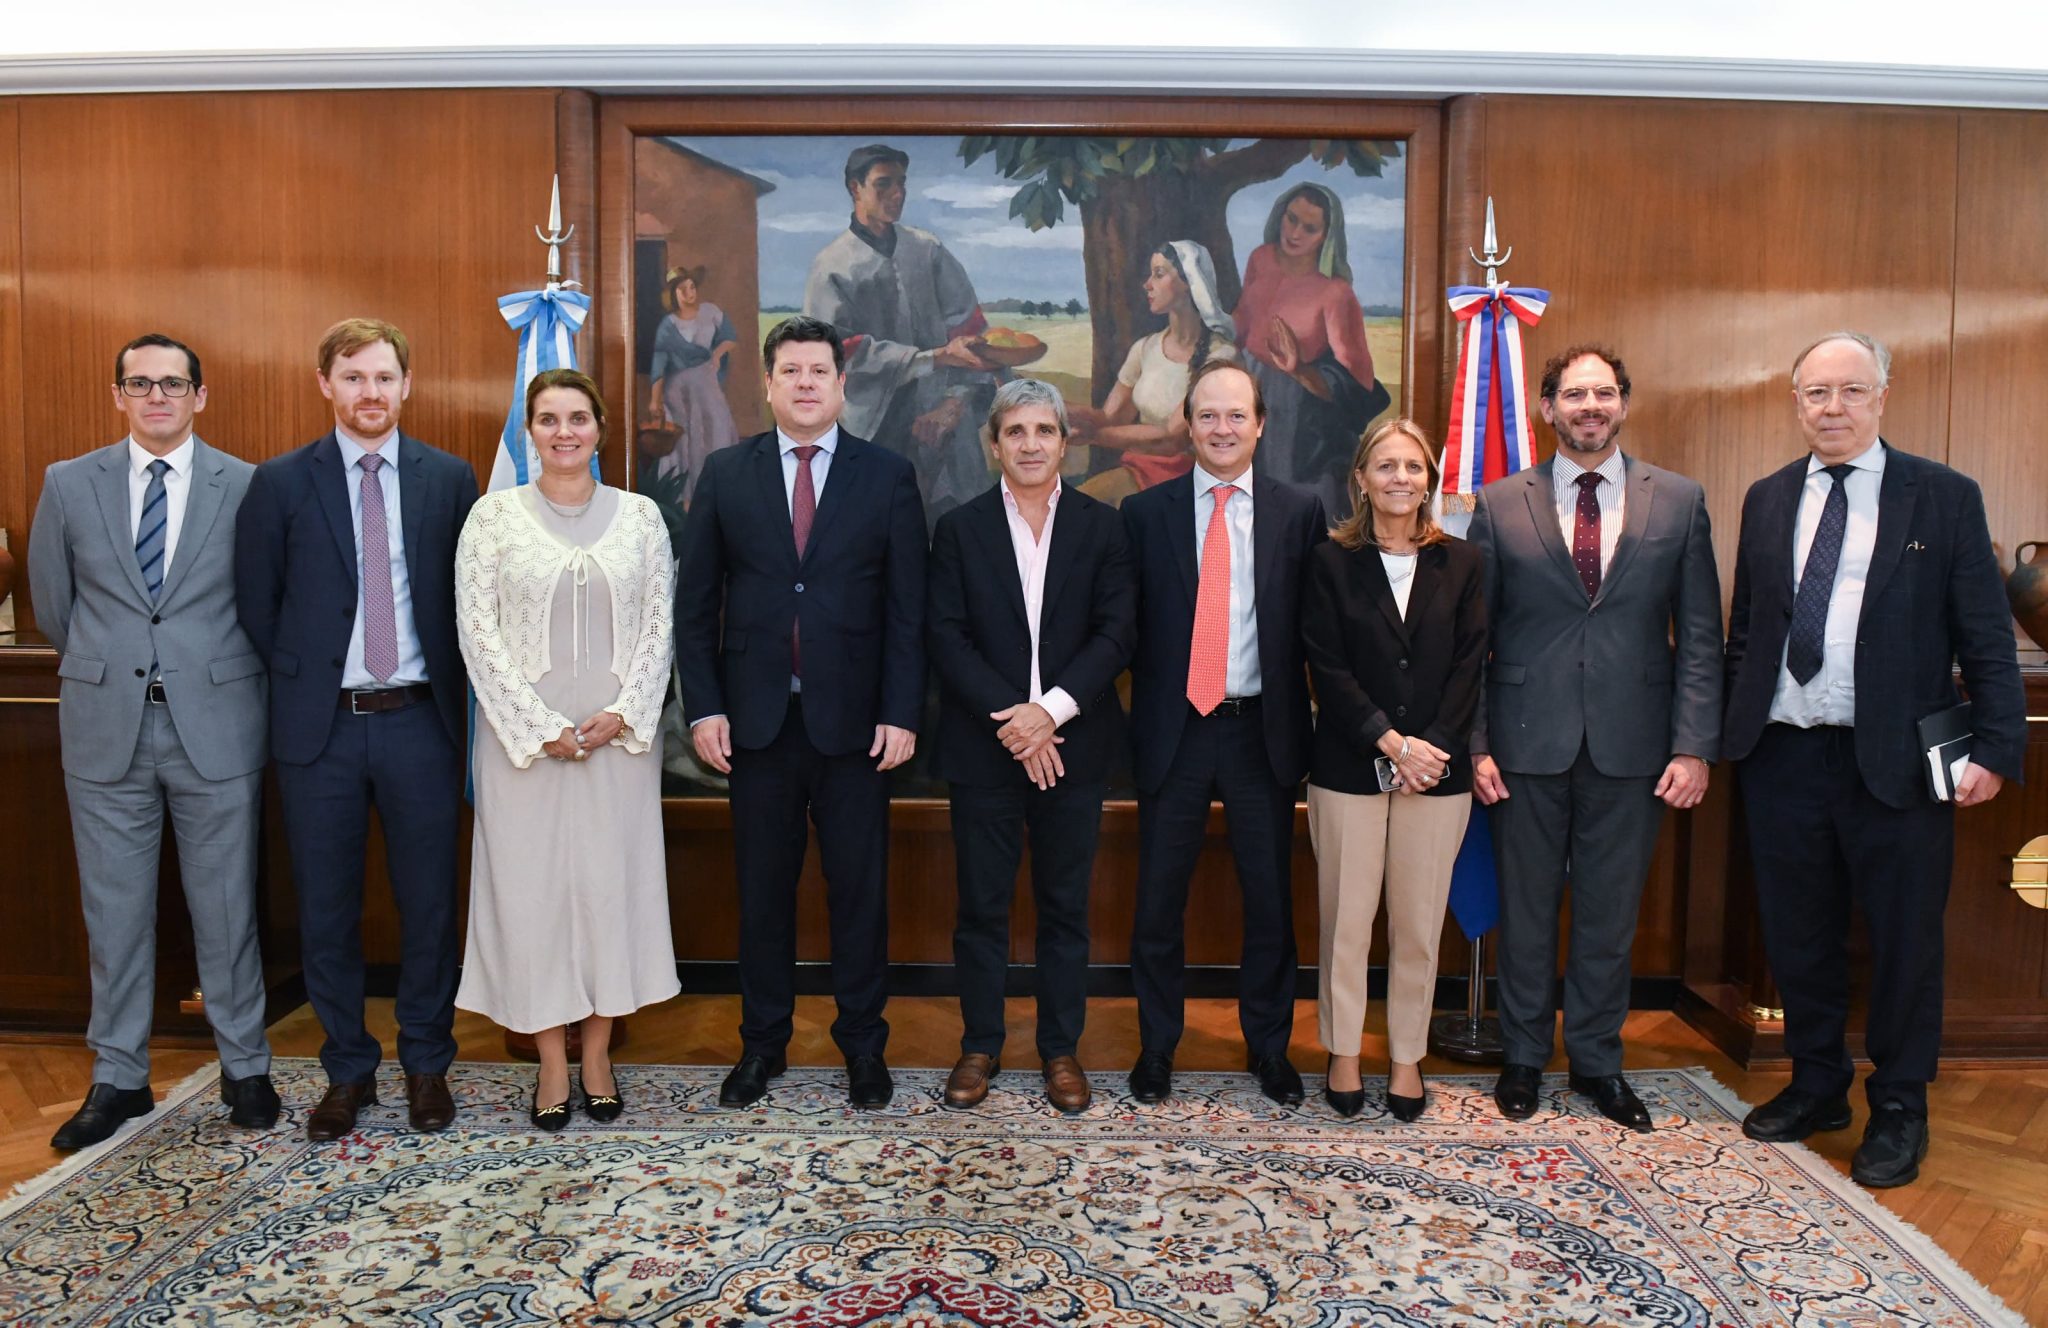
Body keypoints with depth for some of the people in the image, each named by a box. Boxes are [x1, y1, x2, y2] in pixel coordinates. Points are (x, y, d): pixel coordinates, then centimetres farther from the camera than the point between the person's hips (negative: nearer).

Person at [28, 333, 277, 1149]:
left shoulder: (247, 487, -1)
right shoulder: (69, 485, 5)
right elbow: (53, 605, 13)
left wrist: (216, 677, 7)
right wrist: (106, 668, 13)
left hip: (216, 724, -2)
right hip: (106, 729, 2)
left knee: (227, 907, 7)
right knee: (114, 910, 10)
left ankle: (245, 1067, 22)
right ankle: (118, 1077, 25)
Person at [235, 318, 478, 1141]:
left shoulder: (450, 479, 3)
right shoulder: (281, 482, 2)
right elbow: (254, 602, 5)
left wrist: (452, 688, 1)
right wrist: (299, 681, 1)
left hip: (420, 722, 0)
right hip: (320, 727, 0)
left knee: (429, 903, 8)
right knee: (325, 910, 9)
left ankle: (426, 1064, 24)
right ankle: (347, 1070, 25)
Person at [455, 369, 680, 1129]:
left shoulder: (640, 516, 4)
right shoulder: (494, 514, 0)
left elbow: (661, 625, 3)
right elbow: (477, 632, -3)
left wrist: (621, 714, -9)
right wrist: (541, 726, -10)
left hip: (620, 736, 1)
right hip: (524, 737, -1)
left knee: (613, 884, 6)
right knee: (530, 887, 4)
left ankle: (597, 1054, 22)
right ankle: (552, 1060, 19)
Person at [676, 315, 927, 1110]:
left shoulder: (888, 477, 3)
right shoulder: (726, 475, 6)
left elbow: (908, 608, 0)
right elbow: (695, 603, 5)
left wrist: (901, 713, -7)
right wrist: (703, 707, -3)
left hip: (853, 719, -1)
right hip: (757, 717, 1)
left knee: (860, 889, 6)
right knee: (762, 889, 10)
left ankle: (864, 1045, 22)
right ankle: (762, 1043, 25)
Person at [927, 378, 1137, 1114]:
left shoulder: (1102, 526, 4)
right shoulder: (959, 528, 4)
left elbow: (1116, 633, -3)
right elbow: (946, 637, -3)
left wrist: (1051, 709, -15)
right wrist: (1010, 719, -13)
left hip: (1072, 744, 0)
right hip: (983, 747, 0)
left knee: (1065, 906, 9)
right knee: (981, 905, 7)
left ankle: (1061, 1048, 22)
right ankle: (980, 1045, 22)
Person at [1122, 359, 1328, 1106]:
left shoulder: (1300, 513, 3)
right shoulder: (1145, 512, 2)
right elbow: (1125, 625, 2)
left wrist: (1307, 727, -5)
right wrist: (1132, 717, -6)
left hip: (1263, 731, 1)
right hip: (1174, 730, 0)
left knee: (1270, 899, 11)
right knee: (1159, 900, 9)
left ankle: (1269, 1046, 30)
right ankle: (1156, 1047, 27)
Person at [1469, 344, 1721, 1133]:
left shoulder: (1679, 502, 4)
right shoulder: (1501, 504, 2)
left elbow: (1699, 636, 3)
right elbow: (1474, 633, 1)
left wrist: (1694, 746, -4)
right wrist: (1475, 742, -4)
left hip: (1630, 745, 1)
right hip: (1528, 741, -1)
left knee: (1610, 912, 11)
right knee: (1526, 910, 10)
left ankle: (1597, 1060, 28)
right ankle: (1524, 1057, 27)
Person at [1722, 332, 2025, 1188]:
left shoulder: (1945, 498, 0)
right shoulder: (1767, 500, 10)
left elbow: (1987, 639, -2)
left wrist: (1995, 748, -9)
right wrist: (1731, 725, 7)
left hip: (1894, 762, -3)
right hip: (1782, 756, 4)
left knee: (1904, 941, 7)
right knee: (1797, 935, 14)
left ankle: (1899, 1112, 25)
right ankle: (1818, 1086, 32)